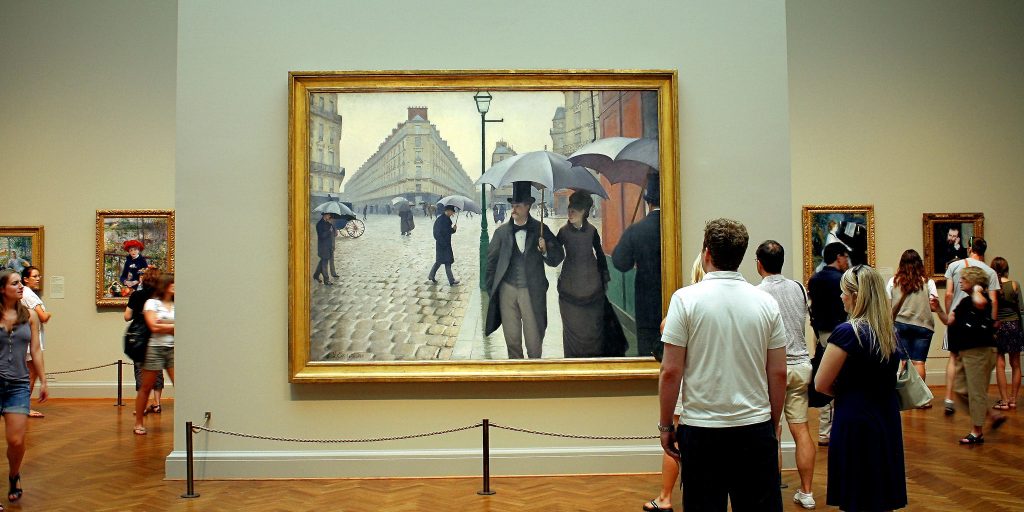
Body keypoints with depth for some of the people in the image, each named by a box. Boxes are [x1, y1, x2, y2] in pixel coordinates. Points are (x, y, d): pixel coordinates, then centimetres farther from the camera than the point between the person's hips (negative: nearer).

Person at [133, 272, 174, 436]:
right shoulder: (152, 303, 0)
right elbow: (153, 327, -10)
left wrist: (163, 327, -6)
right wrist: (173, 327, -3)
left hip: (173, 349, 3)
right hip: (155, 348, -3)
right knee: (146, 388, 6)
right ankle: (139, 423, 18)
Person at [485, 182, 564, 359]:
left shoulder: (540, 230, -1)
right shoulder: (502, 231, 3)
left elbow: (557, 259, -2)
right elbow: (491, 261, 7)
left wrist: (545, 251, -22)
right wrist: (491, 288, 3)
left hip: (531, 291, -2)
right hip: (507, 290, 2)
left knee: (533, 336, 6)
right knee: (511, 336, 12)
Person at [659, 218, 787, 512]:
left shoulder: (686, 299, -8)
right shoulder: (766, 302, 2)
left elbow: (671, 372, -9)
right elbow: (779, 374, 5)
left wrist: (665, 425, 2)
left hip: (701, 430, -3)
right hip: (756, 427, 3)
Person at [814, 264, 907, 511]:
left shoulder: (847, 332, -17)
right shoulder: (890, 332, 4)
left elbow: (821, 384, -13)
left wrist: (842, 393, 4)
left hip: (855, 423, -7)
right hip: (887, 420, 7)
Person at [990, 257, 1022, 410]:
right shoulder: (1015, 285, -5)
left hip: (997, 327, -1)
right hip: (1014, 325, 1)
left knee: (1000, 365, 2)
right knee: (1015, 364, 12)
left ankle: (1004, 401, 1)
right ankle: (1013, 399, 17)